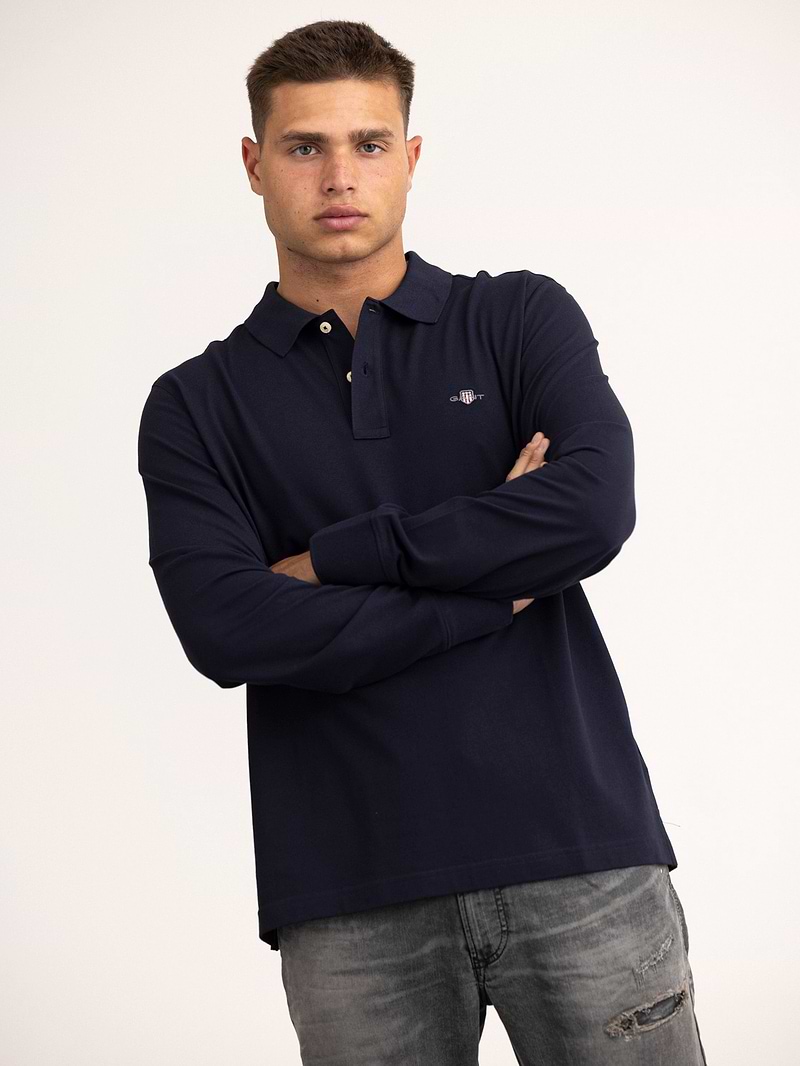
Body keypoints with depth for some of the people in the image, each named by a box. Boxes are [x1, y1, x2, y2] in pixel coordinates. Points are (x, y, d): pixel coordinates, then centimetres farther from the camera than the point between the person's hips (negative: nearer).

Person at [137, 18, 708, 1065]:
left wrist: (329, 560, -6)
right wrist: (498, 582, -8)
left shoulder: (521, 317, 7)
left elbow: (593, 509, -12)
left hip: (578, 855, 0)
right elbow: (228, 628, -9)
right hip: (351, 894, 0)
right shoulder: (195, 406, 7)